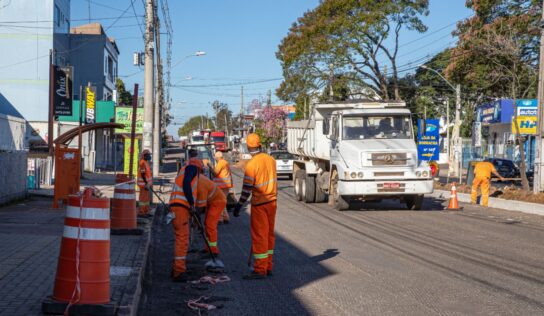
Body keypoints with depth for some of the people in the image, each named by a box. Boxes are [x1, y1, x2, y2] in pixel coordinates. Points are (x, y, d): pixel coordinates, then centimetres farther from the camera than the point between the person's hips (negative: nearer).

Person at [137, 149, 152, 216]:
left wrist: (149, 184, 21)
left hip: (147, 183, 10)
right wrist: (146, 183, -23)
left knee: (147, 198, 12)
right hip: (144, 183, -10)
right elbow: (142, 174, -21)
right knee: (143, 198, -7)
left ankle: (146, 211, 17)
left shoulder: (146, 162, 15)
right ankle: (141, 212, -4)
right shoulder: (143, 163, -17)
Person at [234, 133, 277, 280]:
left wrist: (238, 206, -8)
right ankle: (268, 267, 21)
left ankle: (260, 270, 2)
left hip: (259, 203, -7)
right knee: (269, 234, 13)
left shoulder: (251, 165, -17)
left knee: (259, 236, -1)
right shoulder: (271, 160, 2)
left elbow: (247, 189, -16)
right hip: (272, 201, 7)